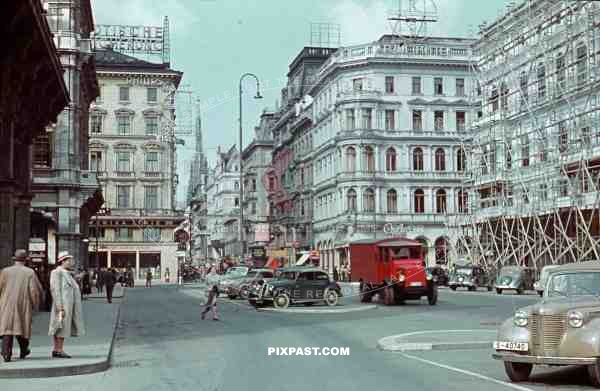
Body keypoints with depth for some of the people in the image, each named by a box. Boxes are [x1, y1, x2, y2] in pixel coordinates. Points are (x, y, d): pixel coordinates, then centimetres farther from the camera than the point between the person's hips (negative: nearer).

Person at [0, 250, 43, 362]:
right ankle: (23, 351, 31)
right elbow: (35, 290, -10)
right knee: (22, 327, 16)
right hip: (23, 306, 0)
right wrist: (35, 304, 4)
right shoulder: (30, 272, -5)